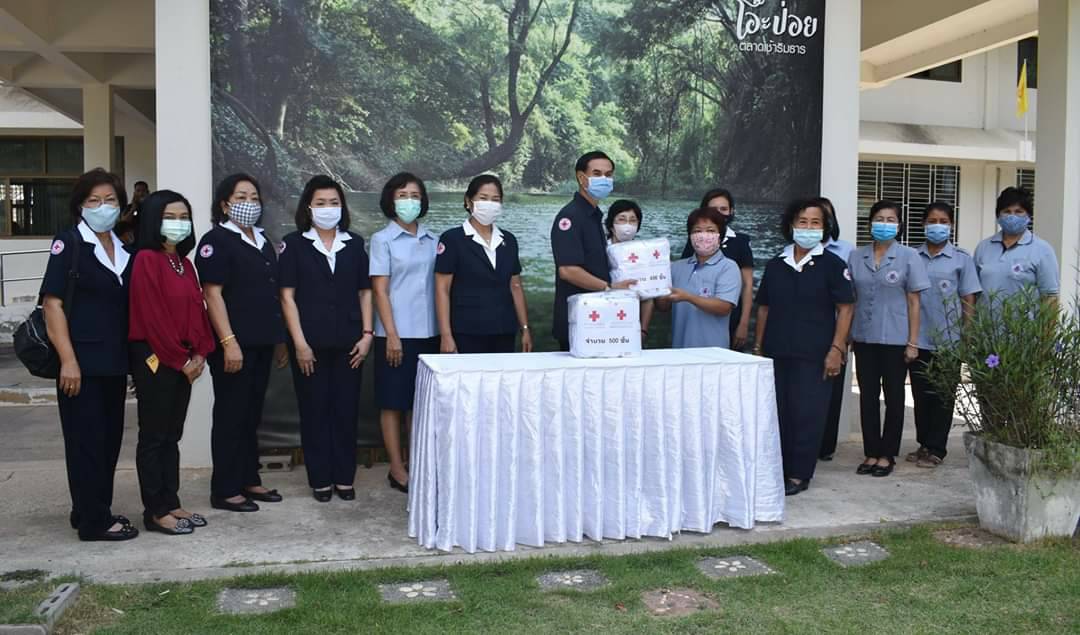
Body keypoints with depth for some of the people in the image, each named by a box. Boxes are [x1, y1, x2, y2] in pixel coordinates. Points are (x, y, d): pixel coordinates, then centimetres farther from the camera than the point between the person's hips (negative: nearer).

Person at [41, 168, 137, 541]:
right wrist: (67, 359, -18)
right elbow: (52, 303, -11)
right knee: (86, 440, 1)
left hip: (115, 363, 7)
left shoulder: (123, 250, 13)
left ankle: (92, 510, 26)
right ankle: (94, 521, 9)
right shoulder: (68, 244, -5)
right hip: (82, 362, -6)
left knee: (109, 439, 12)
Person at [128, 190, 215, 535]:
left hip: (185, 361, 8)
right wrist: (182, 360, -13)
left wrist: (200, 353, 1)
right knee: (153, 436, 1)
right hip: (154, 359, -8)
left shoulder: (184, 262, 13)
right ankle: (155, 512, 8)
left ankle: (171, 503, 21)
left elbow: (197, 308, 13)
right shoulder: (146, 260, -11)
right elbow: (152, 316, -16)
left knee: (172, 435, 13)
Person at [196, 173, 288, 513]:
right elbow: (212, 294, -14)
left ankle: (249, 480, 23)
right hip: (234, 344, -7)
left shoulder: (263, 242, 16)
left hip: (261, 343, 8)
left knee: (252, 414, 14)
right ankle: (225, 490, 7)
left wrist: (279, 338, 17)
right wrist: (228, 341, -21)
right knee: (231, 415, -1)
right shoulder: (216, 241, -7)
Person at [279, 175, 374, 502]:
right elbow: (287, 295, -3)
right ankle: (320, 480, 15)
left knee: (346, 409, 6)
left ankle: (344, 478, 17)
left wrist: (367, 334, 0)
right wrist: (299, 342, -10)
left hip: (348, 342, 2)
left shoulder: (354, 244, 8)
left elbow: (364, 292, 10)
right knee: (314, 411, 5)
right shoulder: (294, 244, 0)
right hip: (310, 343, -2)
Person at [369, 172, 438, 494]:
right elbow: (380, 290, -6)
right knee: (393, 402, 3)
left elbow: (440, 285, 11)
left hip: (429, 332, 4)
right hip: (397, 334, -4)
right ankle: (397, 470, 10)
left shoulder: (432, 240, 10)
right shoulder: (382, 240, -1)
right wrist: (391, 335, -12)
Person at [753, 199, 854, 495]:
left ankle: (799, 475, 10)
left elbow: (845, 308, -5)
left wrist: (836, 349, -12)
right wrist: (758, 346, 11)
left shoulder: (832, 264, -2)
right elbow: (764, 307, 15)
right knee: (777, 412, 9)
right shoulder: (775, 265, 10)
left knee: (807, 415, 0)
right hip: (777, 353, 4)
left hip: (814, 356, -4)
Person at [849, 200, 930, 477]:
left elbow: (913, 302, -2)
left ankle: (887, 455, 16)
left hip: (895, 339, -2)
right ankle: (871, 453, 17)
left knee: (893, 397, 6)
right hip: (864, 338, 3)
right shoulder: (856, 257, 5)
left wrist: (913, 342, -6)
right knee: (868, 397, 7)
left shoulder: (909, 257, -1)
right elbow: (850, 299, 9)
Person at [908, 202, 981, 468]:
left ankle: (936, 449, 13)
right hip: (918, 339, 2)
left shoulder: (961, 259, 1)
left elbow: (969, 301, 1)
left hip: (948, 339, -2)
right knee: (921, 395, 10)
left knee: (942, 397, 5)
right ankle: (924, 444, 22)